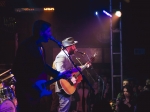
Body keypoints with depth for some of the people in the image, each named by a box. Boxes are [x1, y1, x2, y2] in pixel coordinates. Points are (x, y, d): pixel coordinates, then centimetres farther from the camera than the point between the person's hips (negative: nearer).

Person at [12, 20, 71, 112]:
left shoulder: (39, 46, 12)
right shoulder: (26, 47, -18)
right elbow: (17, 70, -23)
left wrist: (58, 74, 16)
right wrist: (32, 83, -26)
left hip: (36, 91, 10)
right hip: (26, 91, -10)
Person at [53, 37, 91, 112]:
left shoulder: (68, 56, 17)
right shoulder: (62, 56, -18)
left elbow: (73, 69, 27)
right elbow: (60, 70, -32)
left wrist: (85, 66, 23)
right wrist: (70, 78, -33)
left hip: (67, 88, 11)